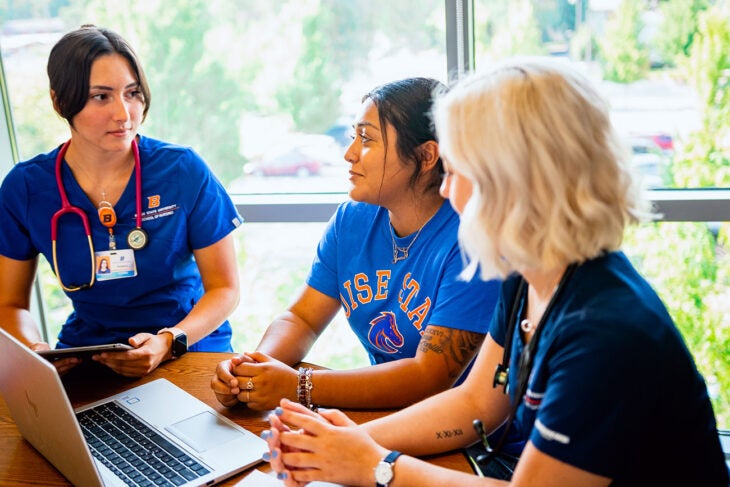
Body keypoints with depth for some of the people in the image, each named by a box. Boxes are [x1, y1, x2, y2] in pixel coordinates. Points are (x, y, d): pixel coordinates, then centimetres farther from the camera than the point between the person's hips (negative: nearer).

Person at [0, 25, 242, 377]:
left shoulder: (184, 170, -9)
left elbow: (225, 288, -4)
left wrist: (169, 341, -20)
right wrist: (34, 351, -16)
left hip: (190, 347, -3)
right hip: (84, 358, 3)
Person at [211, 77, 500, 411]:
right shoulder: (353, 219, 2)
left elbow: (431, 377, -23)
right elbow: (302, 319, 6)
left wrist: (299, 387, -25)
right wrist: (254, 367, -15)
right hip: (375, 416, 5)